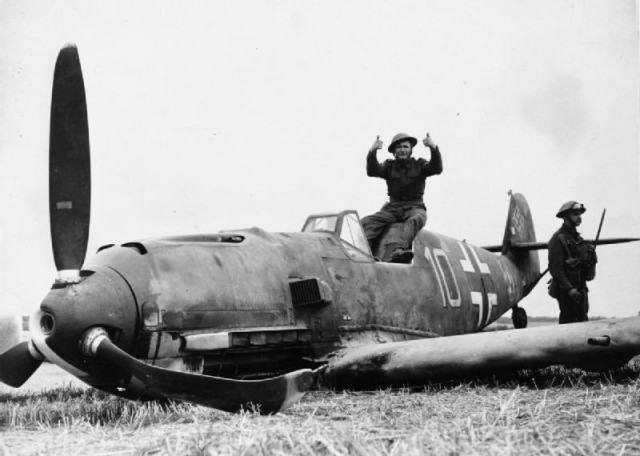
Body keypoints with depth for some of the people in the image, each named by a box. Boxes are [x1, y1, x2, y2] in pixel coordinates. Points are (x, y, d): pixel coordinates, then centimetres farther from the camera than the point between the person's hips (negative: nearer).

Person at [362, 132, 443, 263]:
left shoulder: (419, 165, 10)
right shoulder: (389, 166, 13)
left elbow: (437, 168, -10)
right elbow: (372, 171, -6)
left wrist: (434, 149, -29)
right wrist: (372, 152, -26)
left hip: (414, 207, -2)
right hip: (393, 208, 3)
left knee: (415, 220, -39)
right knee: (367, 221, -23)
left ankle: (400, 250, -61)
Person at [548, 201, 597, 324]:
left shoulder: (578, 238, 17)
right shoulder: (558, 239, -9)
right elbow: (555, 268, -16)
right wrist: (569, 289, -22)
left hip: (581, 289, 8)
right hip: (566, 290, -8)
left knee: (582, 321, 10)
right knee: (569, 323, -9)